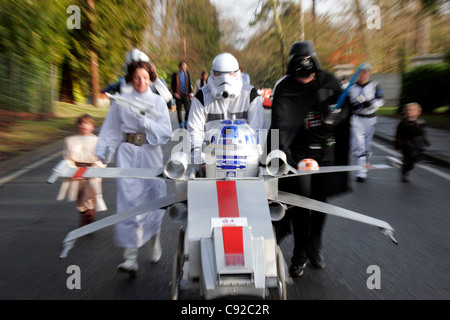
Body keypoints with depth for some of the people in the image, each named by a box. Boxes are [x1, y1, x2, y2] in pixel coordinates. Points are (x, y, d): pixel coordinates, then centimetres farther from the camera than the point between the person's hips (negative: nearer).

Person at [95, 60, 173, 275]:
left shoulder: (158, 102, 6)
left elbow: (166, 133, -1)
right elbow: (111, 131, 10)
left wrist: (146, 122, -14)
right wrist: (103, 156, 4)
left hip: (151, 154, 1)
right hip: (128, 154, 0)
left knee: (152, 199, 9)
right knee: (128, 201, -9)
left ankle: (154, 239, 36)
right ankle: (131, 257, -3)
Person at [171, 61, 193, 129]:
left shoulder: (187, 74, 9)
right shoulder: (175, 75, -1)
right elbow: (173, 85, 0)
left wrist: (190, 93, 5)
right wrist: (175, 93, -10)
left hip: (186, 94, 2)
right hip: (178, 95, -2)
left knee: (188, 109, -11)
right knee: (179, 110, 5)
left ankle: (186, 123, 7)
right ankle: (181, 125, 17)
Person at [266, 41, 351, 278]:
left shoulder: (327, 81, 2)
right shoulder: (284, 89, -9)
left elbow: (345, 106, 10)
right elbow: (280, 125, -19)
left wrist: (334, 117, -14)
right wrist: (284, 154, -33)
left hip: (327, 150, 4)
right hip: (299, 152, -3)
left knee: (321, 200, 11)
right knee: (300, 202, -5)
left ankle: (315, 248, 31)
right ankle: (299, 255, 15)